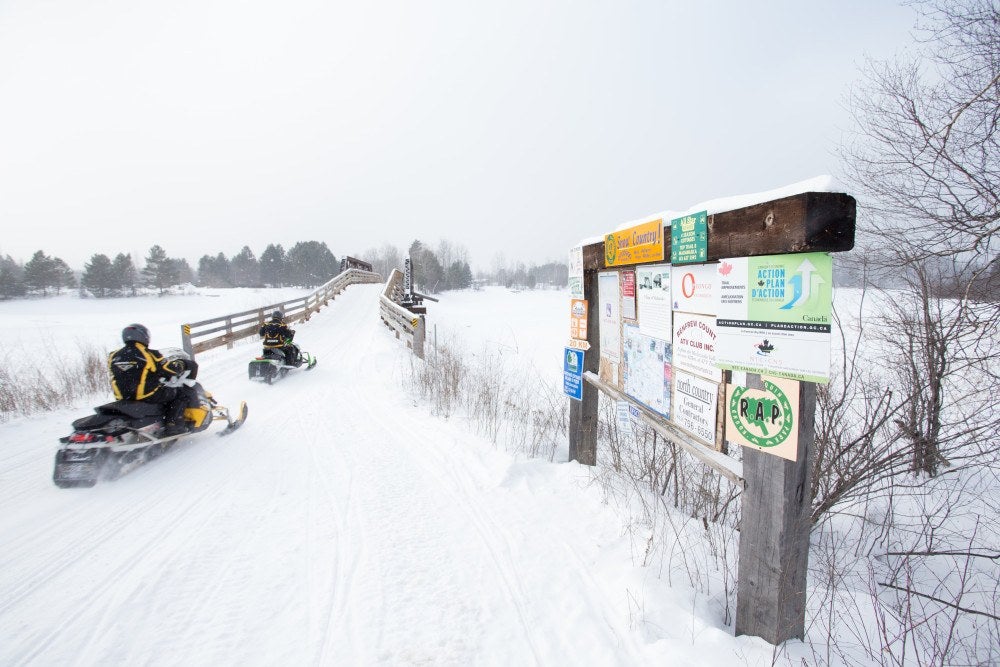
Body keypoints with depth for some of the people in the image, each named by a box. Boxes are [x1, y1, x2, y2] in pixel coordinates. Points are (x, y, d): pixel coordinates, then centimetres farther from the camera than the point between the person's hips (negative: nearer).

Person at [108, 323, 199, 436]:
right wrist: (181, 364, 9)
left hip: (124, 401, 7)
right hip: (149, 396, -7)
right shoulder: (148, 354, -11)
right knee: (182, 391, 6)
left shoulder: (113, 357, 7)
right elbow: (170, 369, -11)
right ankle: (173, 424, -9)